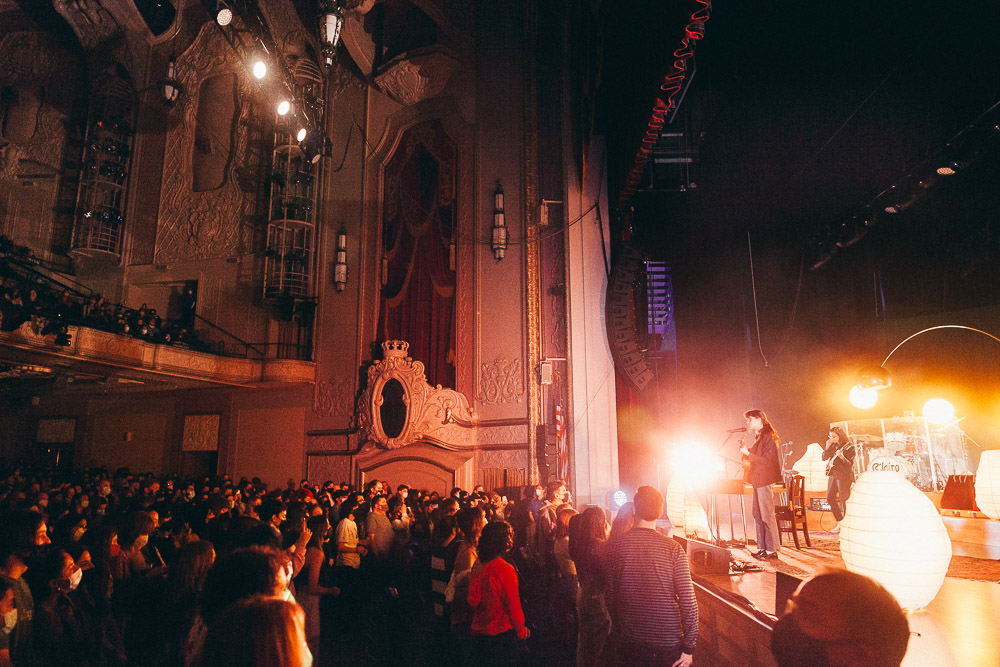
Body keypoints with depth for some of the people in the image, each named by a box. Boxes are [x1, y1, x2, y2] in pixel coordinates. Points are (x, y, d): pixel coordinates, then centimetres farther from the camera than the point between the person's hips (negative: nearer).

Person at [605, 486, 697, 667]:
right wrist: (689, 646, -5)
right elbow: (688, 601, -13)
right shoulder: (673, 548, -12)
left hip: (627, 642, 2)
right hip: (668, 642, -1)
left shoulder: (616, 547, -6)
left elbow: (610, 598, 2)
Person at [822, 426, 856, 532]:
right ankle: (840, 522, 21)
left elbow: (850, 465, -13)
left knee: (844, 500, -6)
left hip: (844, 475, -7)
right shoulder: (833, 445, 9)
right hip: (833, 474, 7)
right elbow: (824, 458, 8)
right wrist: (827, 447, -5)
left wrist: (842, 457, -31)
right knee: (830, 498, 9)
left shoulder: (849, 446, -9)